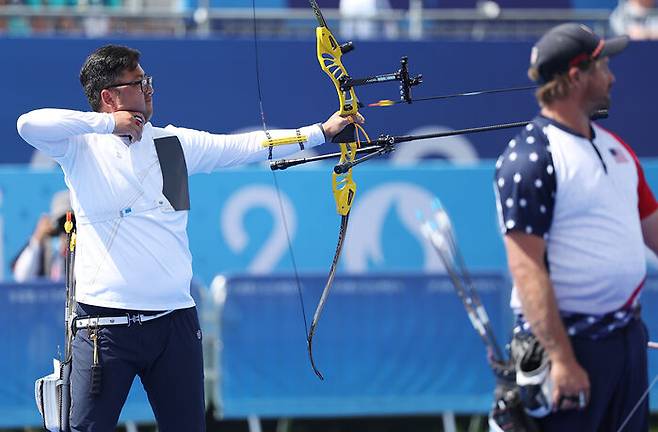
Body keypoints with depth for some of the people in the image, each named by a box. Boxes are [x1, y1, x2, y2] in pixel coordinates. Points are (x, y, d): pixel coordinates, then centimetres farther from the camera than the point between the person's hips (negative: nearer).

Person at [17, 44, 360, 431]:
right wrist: (107, 123, -13)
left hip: (175, 322, 4)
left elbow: (248, 146, 9)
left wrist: (322, 131, 5)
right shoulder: (81, 146, -1)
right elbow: (29, 125, -17)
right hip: (104, 323, -4)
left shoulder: (175, 143, 9)